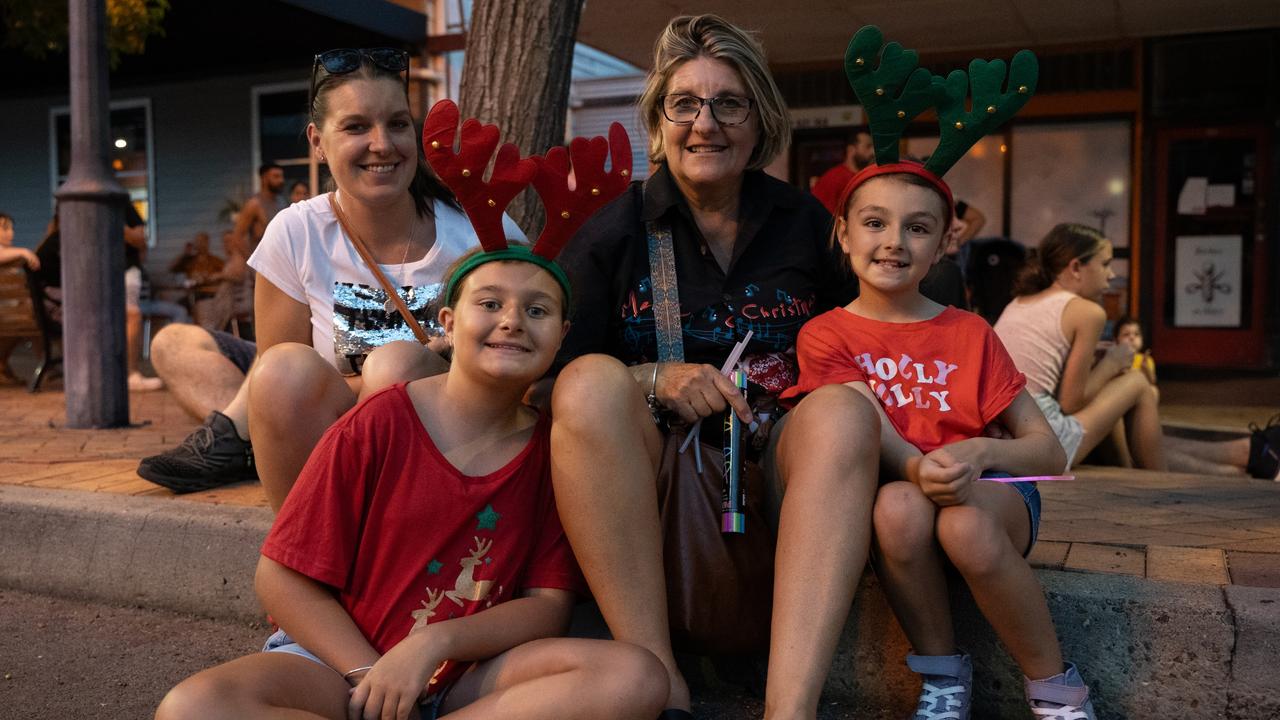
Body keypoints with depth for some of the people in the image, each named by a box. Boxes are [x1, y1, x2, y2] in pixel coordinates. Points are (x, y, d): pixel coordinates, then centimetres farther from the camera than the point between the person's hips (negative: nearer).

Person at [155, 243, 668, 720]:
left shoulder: (551, 449, 0)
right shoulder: (376, 426, -8)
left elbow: (550, 605, -3)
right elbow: (282, 579, -6)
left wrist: (434, 643, -17)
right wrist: (371, 674, -15)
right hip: (343, 659, -1)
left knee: (635, 678, -25)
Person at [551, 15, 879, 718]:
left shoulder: (805, 222, 10)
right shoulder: (613, 232, 5)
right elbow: (558, 370, -1)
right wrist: (653, 380, -16)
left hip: (778, 466, 1)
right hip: (656, 472, -1)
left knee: (845, 410, -29)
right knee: (592, 381, -29)